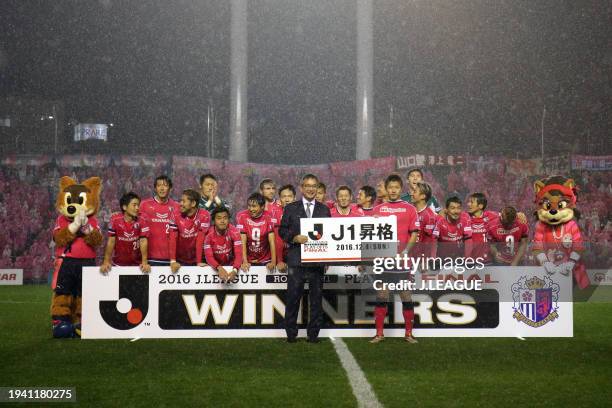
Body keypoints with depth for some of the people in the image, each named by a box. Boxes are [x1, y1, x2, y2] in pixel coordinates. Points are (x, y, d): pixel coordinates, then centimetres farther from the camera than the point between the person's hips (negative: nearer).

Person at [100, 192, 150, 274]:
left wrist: (144, 262, -25)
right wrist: (106, 262, -16)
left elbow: (143, 242, -14)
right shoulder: (115, 219, -12)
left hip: (136, 264, 0)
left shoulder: (141, 221, -11)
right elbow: (111, 241, -10)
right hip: (118, 264, 0)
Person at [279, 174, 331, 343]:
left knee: (316, 297, 3)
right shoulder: (291, 208, 8)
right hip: (296, 259, -1)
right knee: (293, 297, -1)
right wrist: (295, 238, -14)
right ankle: (291, 333, 7)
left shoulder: (324, 210, 13)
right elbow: (282, 230, 5)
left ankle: (313, 334, 10)